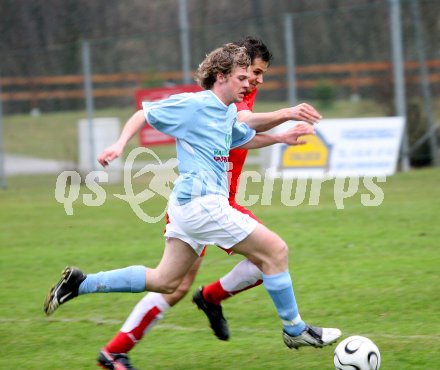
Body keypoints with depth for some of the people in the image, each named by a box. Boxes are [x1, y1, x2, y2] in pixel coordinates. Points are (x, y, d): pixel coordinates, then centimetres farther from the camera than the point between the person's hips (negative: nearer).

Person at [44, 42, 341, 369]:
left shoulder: (229, 112, 15)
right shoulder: (192, 105, -10)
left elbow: (245, 140, 35)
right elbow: (143, 115, -2)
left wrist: (282, 138, 21)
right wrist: (120, 144, -15)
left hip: (189, 205, 10)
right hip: (202, 203, -10)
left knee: (165, 281, 14)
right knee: (276, 250, -6)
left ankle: (80, 283, 14)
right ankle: (295, 330, 6)